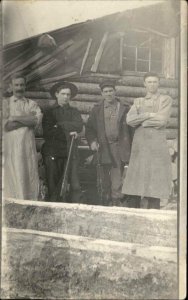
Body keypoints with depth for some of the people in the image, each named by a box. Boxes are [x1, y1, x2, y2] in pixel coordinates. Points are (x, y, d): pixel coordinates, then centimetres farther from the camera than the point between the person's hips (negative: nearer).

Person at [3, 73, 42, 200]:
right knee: (13, 179, -3)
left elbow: (37, 120, -6)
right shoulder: (5, 103, 8)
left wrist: (15, 118, -8)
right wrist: (28, 119, -6)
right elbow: (6, 125, -6)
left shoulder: (32, 104, 14)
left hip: (28, 146, 2)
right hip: (11, 146, -2)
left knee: (30, 176, 1)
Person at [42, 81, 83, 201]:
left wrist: (60, 125, -5)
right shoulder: (49, 112, 13)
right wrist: (68, 133, -5)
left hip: (70, 152, 1)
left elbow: (79, 126, -2)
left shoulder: (74, 111, 17)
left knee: (75, 186, -6)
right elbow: (47, 132, -2)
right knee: (53, 186, -2)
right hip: (53, 152, -1)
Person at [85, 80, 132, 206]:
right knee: (105, 179, 8)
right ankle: (106, 202, 19)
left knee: (117, 176, -8)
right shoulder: (97, 109, 11)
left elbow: (131, 127, 5)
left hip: (119, 147, -2)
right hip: (104, 147, 2)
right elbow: (89, 128, 13)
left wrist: (131, 148, -3)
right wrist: (92, 141, -5)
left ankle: (116, 201, -1)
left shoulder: (124, 108, 6)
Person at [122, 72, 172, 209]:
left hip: (157, 143, -3)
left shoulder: (166, 99, 7)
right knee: (141, 180, 0)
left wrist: (140, 120, -1)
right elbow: (130, 120, 1)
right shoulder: (138, 101, 17)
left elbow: (162, 120, -8)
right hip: (140, 144, 3)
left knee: (155, 181, -4)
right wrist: (149, 115, -8)